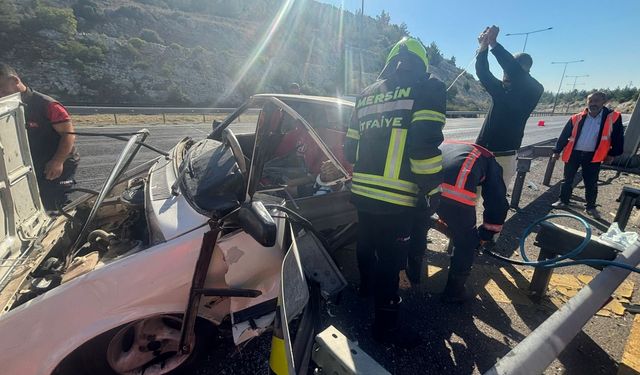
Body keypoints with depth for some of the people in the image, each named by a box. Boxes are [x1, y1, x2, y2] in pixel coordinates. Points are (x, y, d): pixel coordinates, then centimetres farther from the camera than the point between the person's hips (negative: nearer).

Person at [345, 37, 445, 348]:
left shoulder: (368, 94, 15)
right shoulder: (427, 88, -5)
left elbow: (350, 147, 15)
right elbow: (424, 145, -18)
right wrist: (432, 190, -5)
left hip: (361, 192, 7)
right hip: (395, 197, -7)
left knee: (367, 243, 27)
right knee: (389, 260, 6)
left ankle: (367, 284, 52)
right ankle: (386, 326, 23)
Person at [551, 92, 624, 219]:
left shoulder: (613, 117, -3)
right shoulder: (576, 118, -2)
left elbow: (618, 137, 3)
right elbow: (564, 135, 3)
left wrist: (612, 154, 3)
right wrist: (557, 151, 3)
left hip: (593, 156, -1)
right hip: (573, 153, 1)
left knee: (591, 183, 6)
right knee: (568, 179, 9)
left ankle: (591, 207, 19)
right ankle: (563, 201, 23)